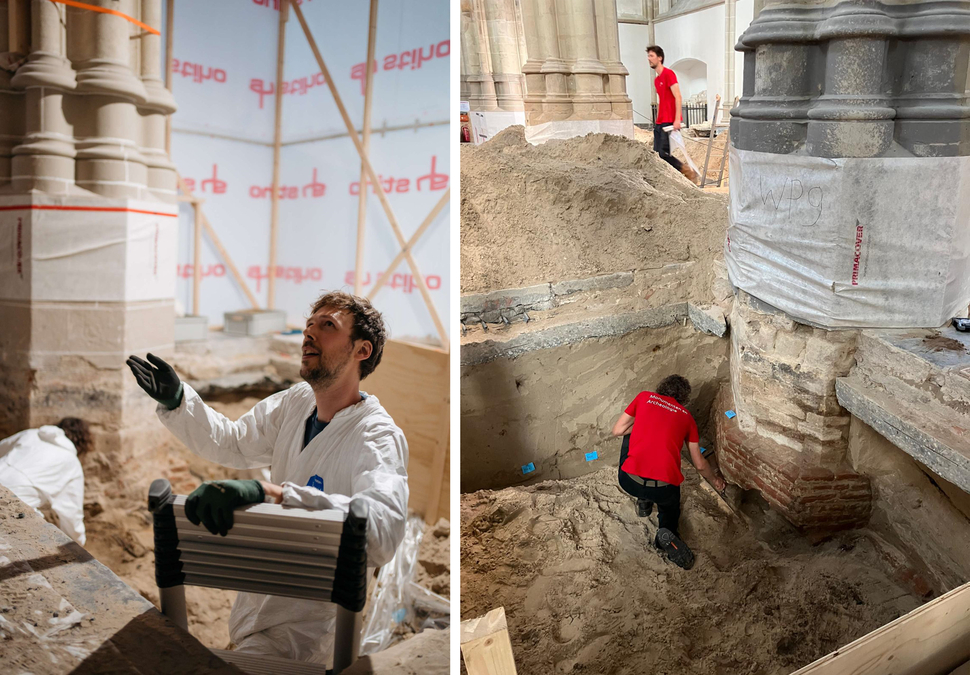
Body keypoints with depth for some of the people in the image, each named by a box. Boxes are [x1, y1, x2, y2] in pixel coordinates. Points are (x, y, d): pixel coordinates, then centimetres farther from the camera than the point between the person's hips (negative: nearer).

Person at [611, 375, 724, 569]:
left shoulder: (644, 397, 14)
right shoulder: (687, 417, 16)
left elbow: (617, 431, 13)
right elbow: (700, 465, 22)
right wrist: (714, 479, 42)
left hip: (629, 481, 0)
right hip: (664, 488, 0)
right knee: (669, 504, 35)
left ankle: (644, 501, 30)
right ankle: (667, 533, -1)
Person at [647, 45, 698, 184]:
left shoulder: (668, 74, -7)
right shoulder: (656, 80, 18)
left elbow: (678, 97, -14)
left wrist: (677, 119, -22)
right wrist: (657, 121, 16)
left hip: (669, 123, -9)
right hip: (659, 123, 9)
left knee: (663, 153, -14)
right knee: (657, 154, 2)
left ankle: (689, 172, 0)